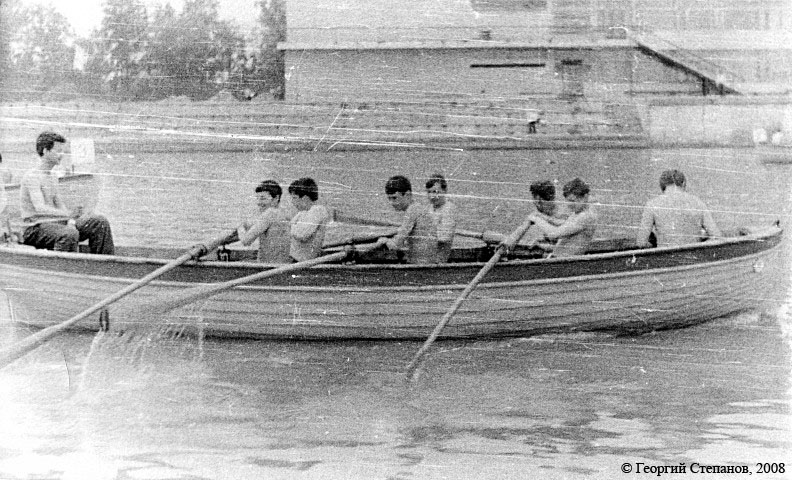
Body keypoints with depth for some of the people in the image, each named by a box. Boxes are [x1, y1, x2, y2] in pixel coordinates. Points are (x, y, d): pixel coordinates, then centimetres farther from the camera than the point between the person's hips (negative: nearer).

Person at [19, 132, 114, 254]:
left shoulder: (52, 176, 18)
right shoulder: (32, 176, -12)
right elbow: (40, 208, -25)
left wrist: (71, 220, -4)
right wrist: (69, 215, -34)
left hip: (55, 223, 9)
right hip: (35, 229, -9)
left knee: (100, 222, -3)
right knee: (69, 234, -39)